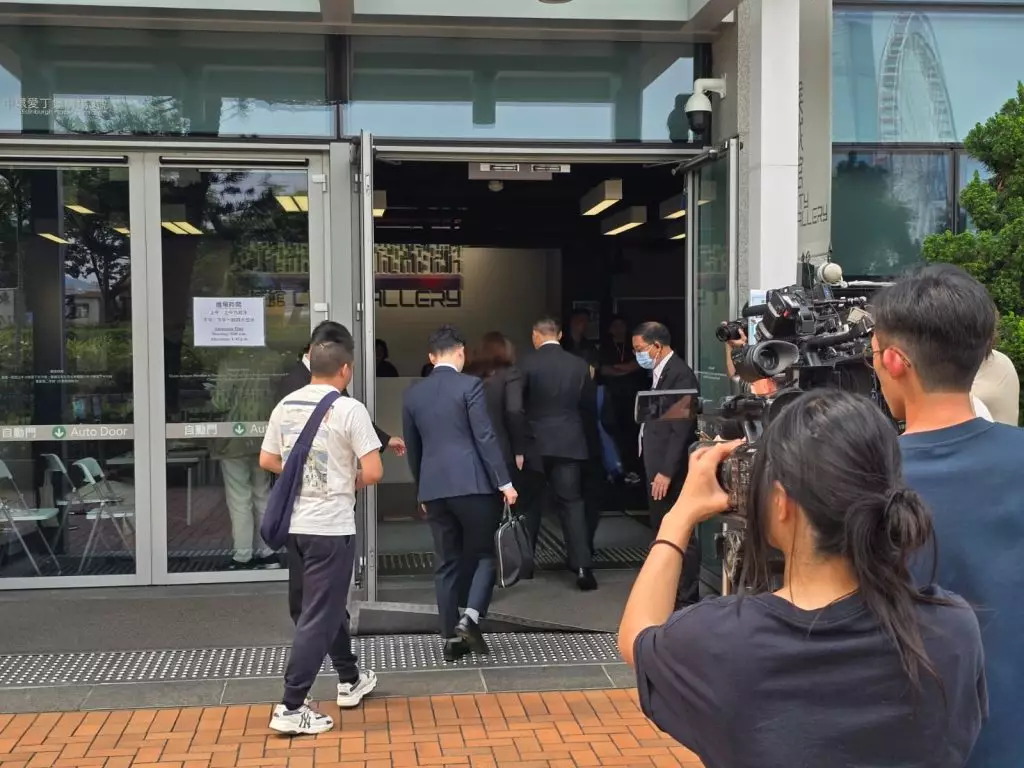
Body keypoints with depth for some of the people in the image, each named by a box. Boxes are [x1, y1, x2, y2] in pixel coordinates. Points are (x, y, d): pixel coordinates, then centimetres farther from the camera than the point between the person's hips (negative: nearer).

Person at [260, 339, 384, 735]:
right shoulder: (349, 409, -12)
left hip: (295, 524, 7)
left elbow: (267, 461, 13)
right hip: (331, 526, -7)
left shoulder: (285, 406, 6)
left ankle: (351, 680, 36)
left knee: (329, 605, 22)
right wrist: (353, 482, 5)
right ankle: (291, 707, 0)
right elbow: (373, 472, -16)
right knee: (318, 616, 0)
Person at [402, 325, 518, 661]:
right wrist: (503, 481, -8)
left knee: (446, 563, 10)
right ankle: (470, 618, -8)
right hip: (472, 484, -4)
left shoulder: (412, 393, 10)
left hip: (434, 488, 5)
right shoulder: (469, 385, -5)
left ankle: (451, 637, 13)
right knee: (484, 553, 9)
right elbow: (485, 437, -11)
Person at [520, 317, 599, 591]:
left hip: (536, 442, -1)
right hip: (570, 442, 2)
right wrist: (591, 443, 18)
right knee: (572, 502, 2)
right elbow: (589, 407, 8)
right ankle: (582, 565, -10)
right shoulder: (579, 365, 3)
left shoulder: (528, 364, -7)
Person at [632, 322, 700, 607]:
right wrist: (655, 469, 11)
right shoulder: (658, 372, 13)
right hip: (657, 466, 10)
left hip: (672, 470, -10)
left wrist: (666, 472, -21)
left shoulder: (680, 374, -16)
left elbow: (681, 429, -21)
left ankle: (686, 596, 9)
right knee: (662, 530, 17)